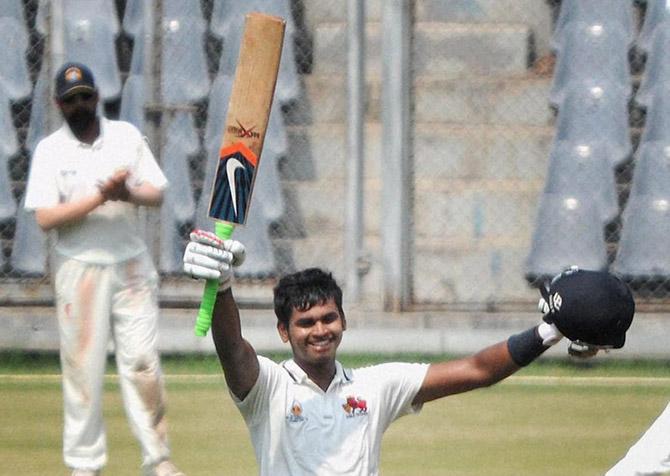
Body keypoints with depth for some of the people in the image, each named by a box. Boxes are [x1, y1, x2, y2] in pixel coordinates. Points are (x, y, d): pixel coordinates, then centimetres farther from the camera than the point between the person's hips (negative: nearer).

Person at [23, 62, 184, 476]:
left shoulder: (126, 136, 6)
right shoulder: (49, 151, -1)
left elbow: (157, 194, 4)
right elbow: (45, 218, -11)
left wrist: (129, 193, -18)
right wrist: (99, 198, -21)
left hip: (132, 266, 2)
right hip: (79, 268, -2)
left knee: (142, 361, -1)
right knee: (83, 366, -1)